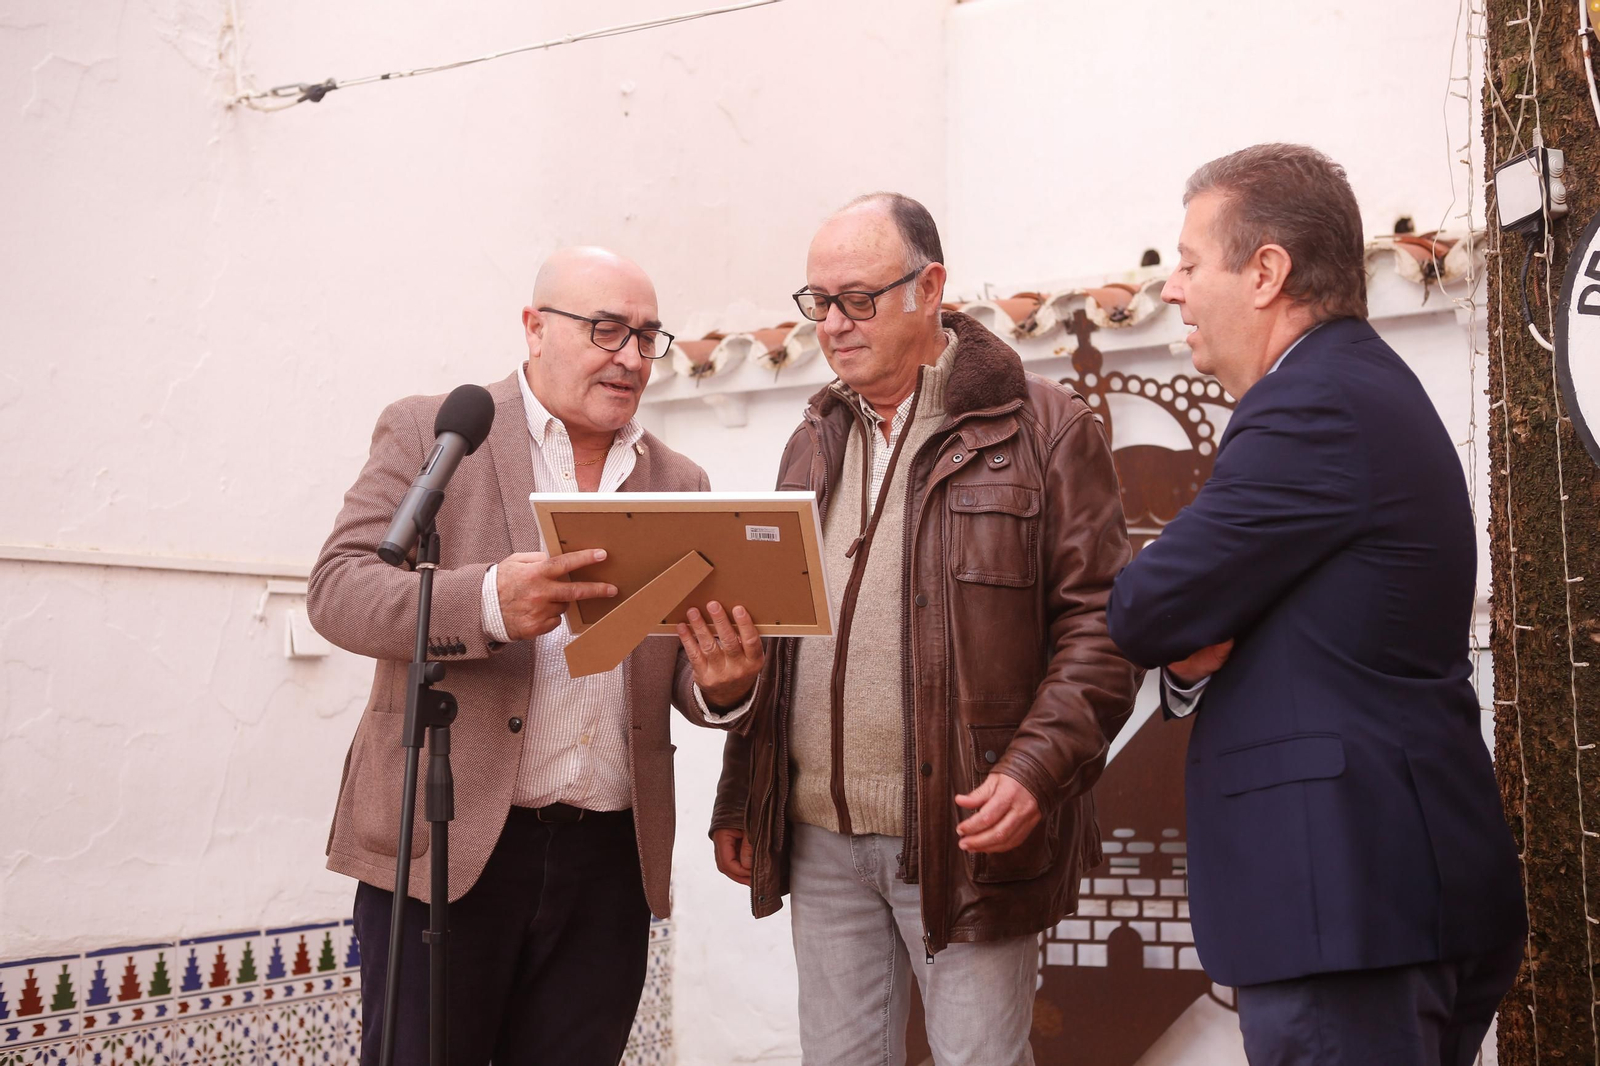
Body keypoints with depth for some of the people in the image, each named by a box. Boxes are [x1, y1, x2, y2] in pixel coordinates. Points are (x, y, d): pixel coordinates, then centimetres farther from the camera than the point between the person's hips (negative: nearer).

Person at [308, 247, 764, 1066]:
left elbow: (683, 672, 14)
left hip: (611, 865, 4)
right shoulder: (430, 433, 3)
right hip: (446, 844, -3)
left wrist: (722, 686, -11)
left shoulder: (679, 484, 14)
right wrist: (488, 602, -25)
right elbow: (338, 587, -7)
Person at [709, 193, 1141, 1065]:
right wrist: (738, 801, 16)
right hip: (818, 837, 5)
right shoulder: (815, 442, 17)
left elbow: (1098, 618, -6)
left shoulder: (1042, 427, -1)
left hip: (966, 832, -5)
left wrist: (1037, 768, -18)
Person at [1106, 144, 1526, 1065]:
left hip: (1348, 896, -10)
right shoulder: (1367, 386, 15)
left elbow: (1142, 614, -17)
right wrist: (1193, 646, -5)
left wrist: (1176, 634, 4)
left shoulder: (1319, 408, -17)